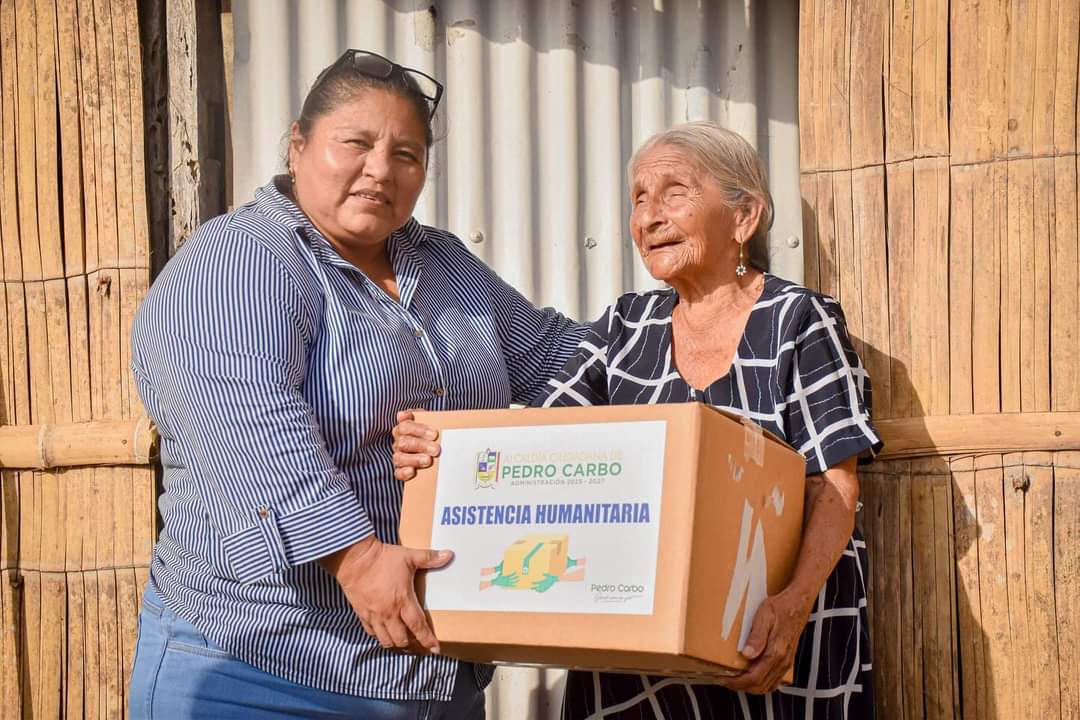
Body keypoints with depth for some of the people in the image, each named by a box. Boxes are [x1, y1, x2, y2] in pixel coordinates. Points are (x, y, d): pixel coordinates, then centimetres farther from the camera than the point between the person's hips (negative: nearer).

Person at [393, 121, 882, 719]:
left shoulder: (798, 322, -5)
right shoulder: (627, 327, 9)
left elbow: (834, 487, -11)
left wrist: (794, 602, -28)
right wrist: (434, 450, -19)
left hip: (775, 628, -3)